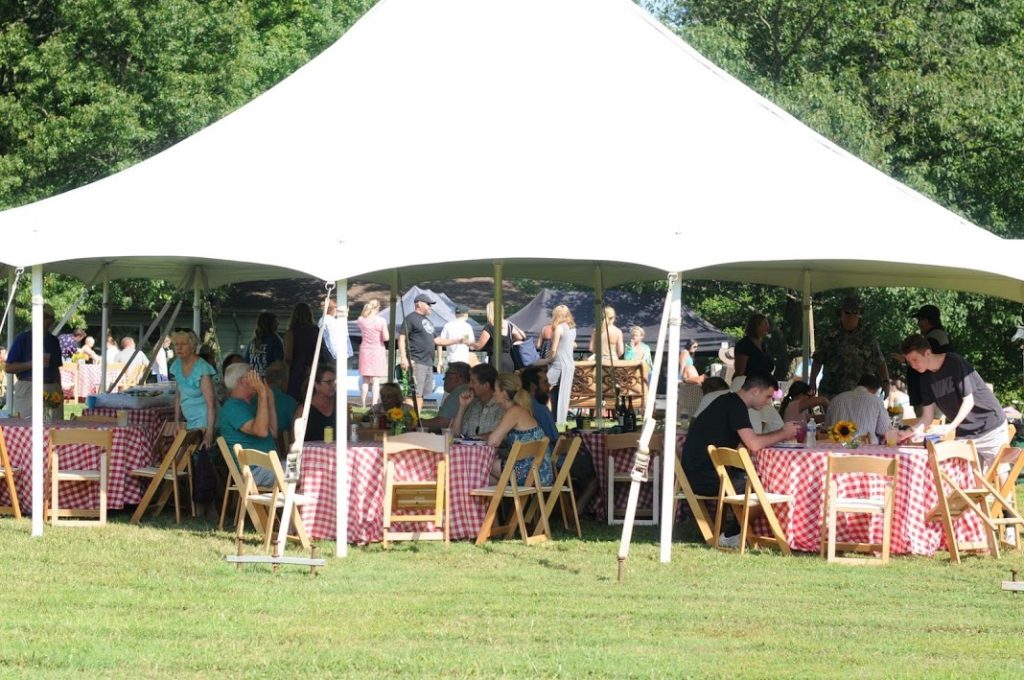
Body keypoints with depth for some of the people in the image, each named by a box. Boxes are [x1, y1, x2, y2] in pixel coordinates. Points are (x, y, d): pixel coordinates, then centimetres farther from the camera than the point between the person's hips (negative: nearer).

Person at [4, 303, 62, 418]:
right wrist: (32, 364, -14)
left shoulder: (54, 341, 16)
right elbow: (8, 368, -2)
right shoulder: (23, 338, 1)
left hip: (52, 391, 4)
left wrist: (59, 390, 12)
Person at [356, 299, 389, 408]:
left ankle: (363, 405, 14)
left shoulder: (361, 320, -4)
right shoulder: (381, 321, -15)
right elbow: (386, 338, -13)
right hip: (377, 351, -3)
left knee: (365, 380, 12)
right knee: (376, 380, -1)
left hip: (365, 350, 3)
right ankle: (374, 405, -6)